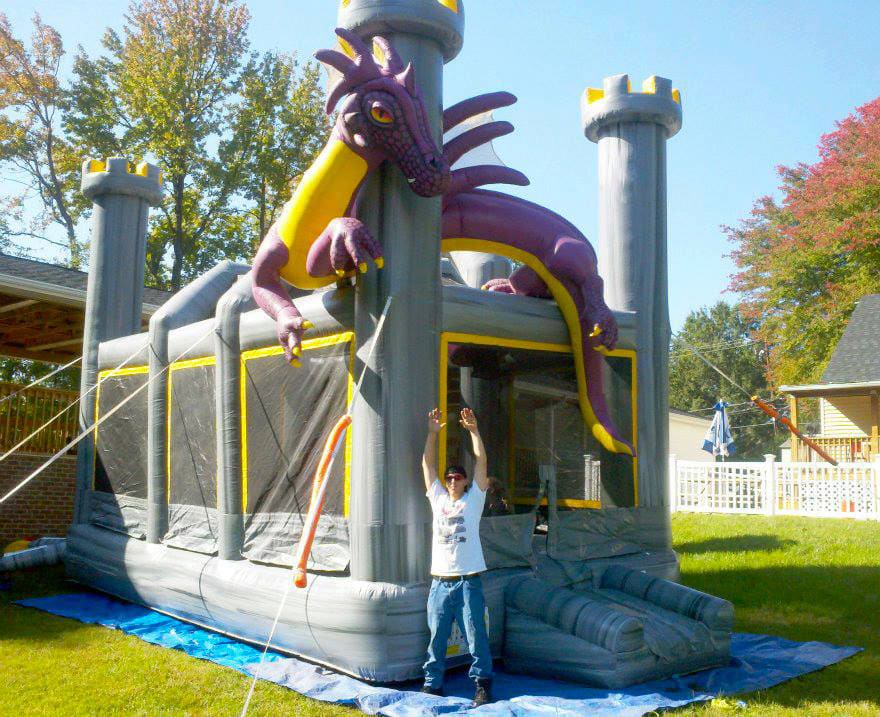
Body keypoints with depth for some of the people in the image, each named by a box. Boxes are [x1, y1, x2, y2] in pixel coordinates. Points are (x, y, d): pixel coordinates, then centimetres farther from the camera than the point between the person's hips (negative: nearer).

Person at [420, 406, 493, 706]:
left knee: (476, 635, 0)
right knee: (436, 636, 8)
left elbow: (481, 460, -2)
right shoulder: (438, 498, 12)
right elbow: (427, 465, 8)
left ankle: (482, 684, 11)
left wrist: (473, 429, -9)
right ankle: (433, 683, 18)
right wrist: (432, 433, -1)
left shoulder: (473, 499, 5)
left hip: (468, 581, -2)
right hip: (440, 582, 3)